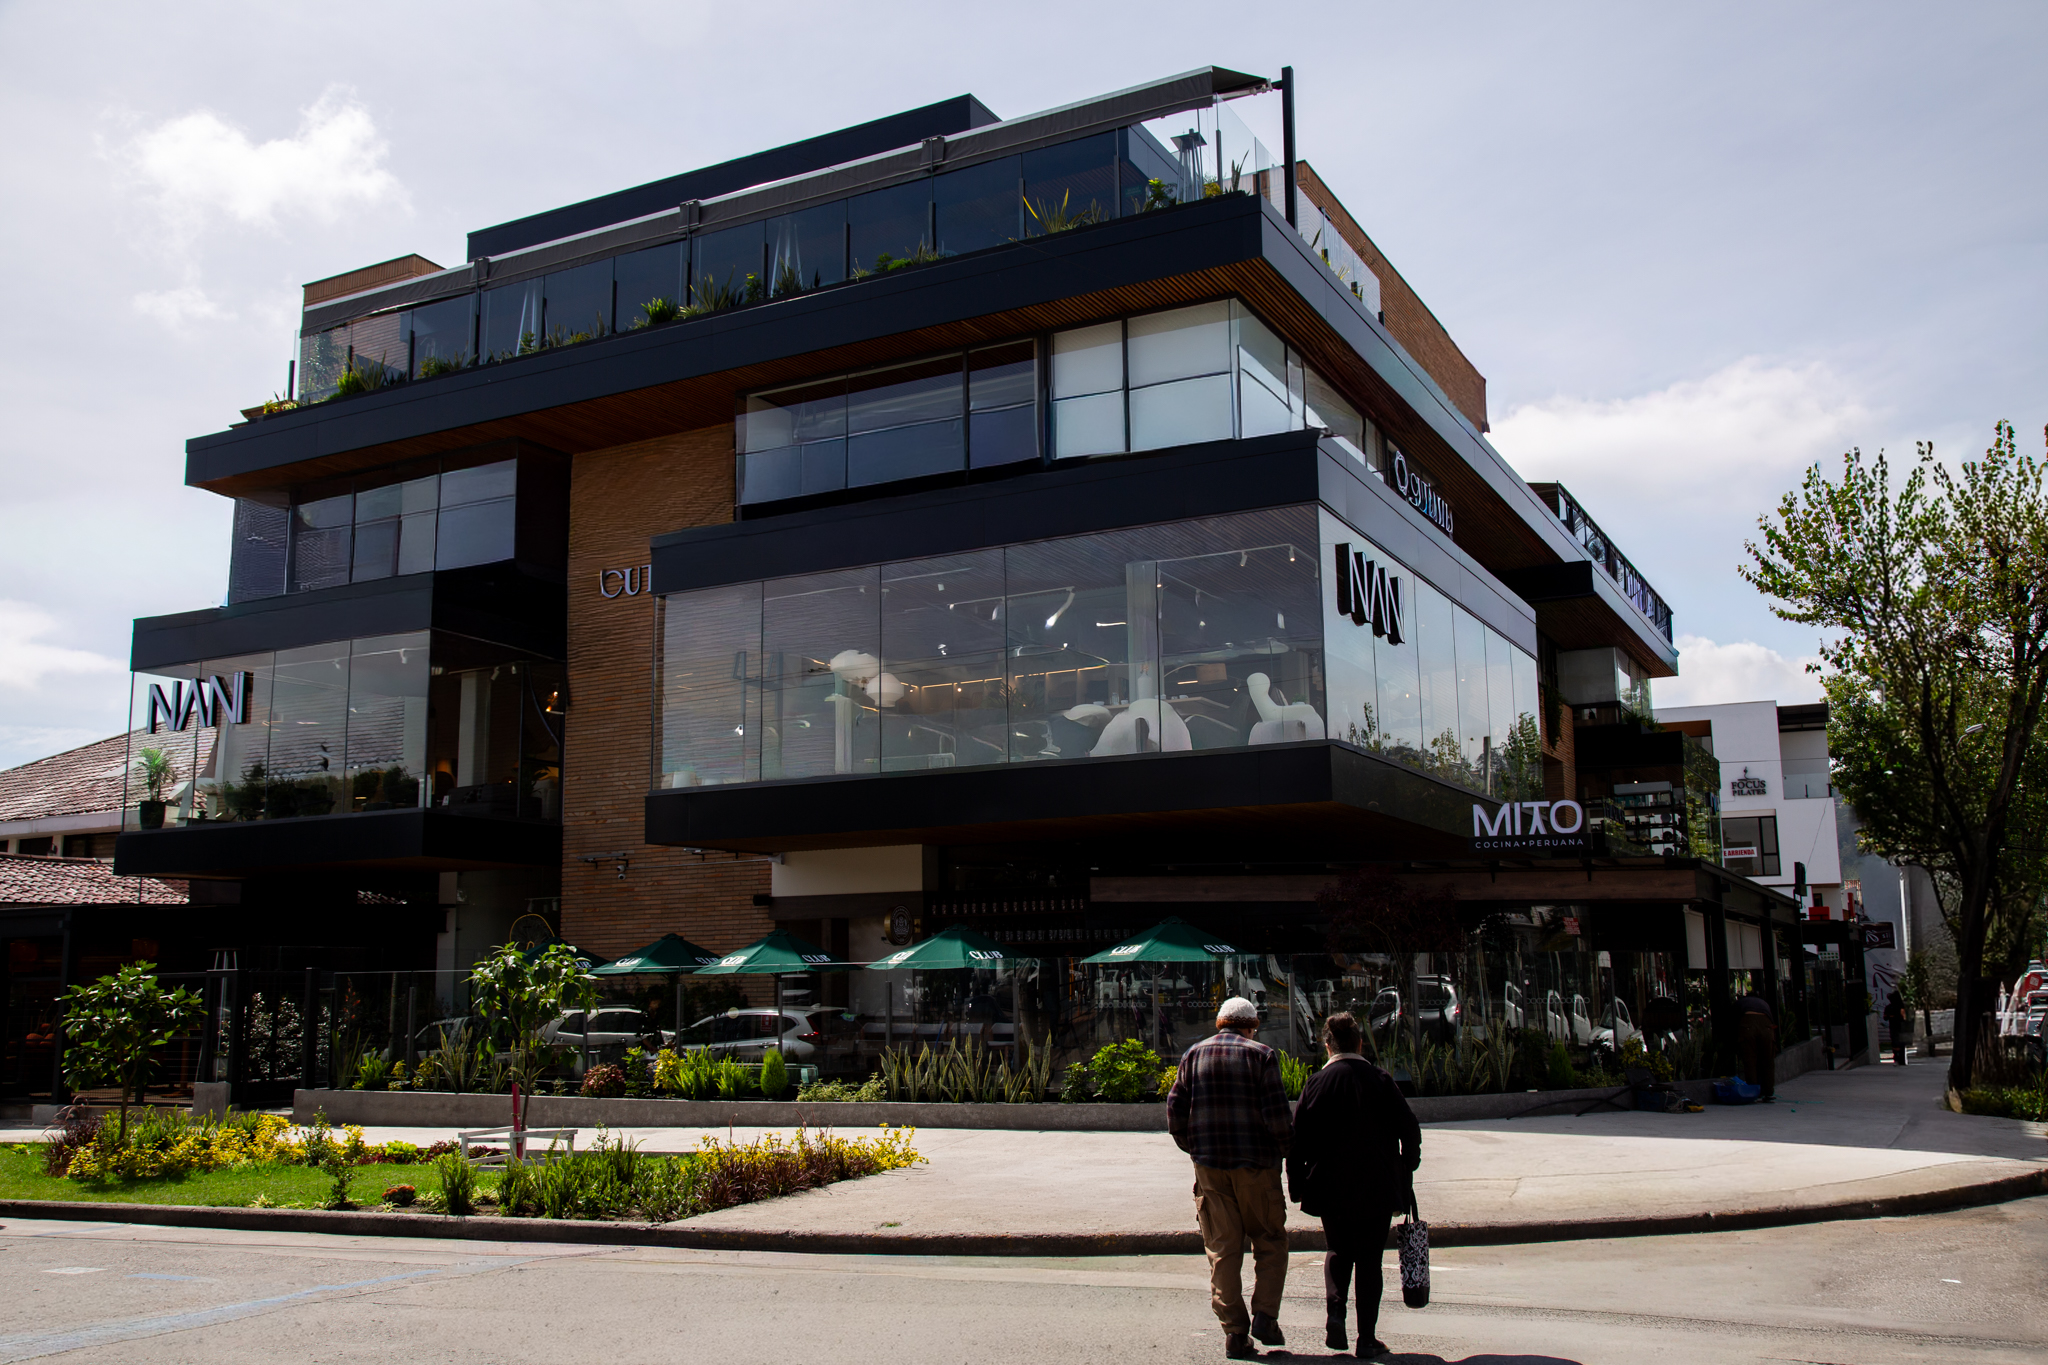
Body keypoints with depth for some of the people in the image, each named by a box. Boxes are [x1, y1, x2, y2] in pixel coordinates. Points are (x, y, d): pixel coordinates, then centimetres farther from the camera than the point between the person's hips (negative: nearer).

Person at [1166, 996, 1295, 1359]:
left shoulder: (1194, 1055, 7)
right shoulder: (1260, 1055, -3)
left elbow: (1175, 1111, 5)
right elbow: (1277, 1114, -10)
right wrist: (1286, 1148, 5)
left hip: (1209, 1166, 3)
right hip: (1256, 1164, -3)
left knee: (1222, 1249, 6)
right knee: (1270, 1241, 13)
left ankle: (1234, 1333, 5)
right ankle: (1265, 1315, 0)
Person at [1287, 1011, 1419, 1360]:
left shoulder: (1316, 1083, -5)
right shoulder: (1381, 1081, -4)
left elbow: (1297, 1139, -5)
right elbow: (1410, 1131, -3)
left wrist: (1297, 1186, 4)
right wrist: (1404, 1173, 10)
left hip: (1331, 1188, 0)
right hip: (1378, 1188, 0)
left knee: (1338, 1251, 19)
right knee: (1369, 1259, 9)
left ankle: (1334, 1309, -3)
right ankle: (1367, 1338, 7)